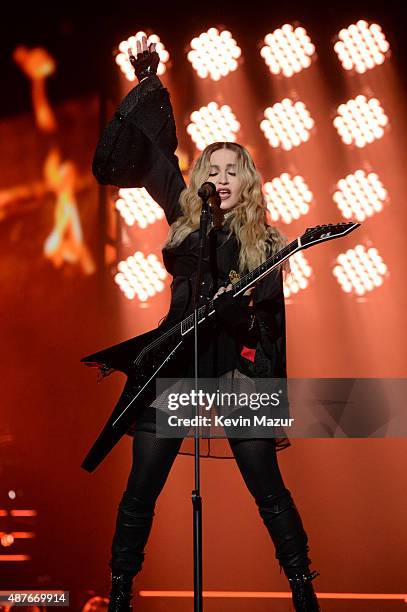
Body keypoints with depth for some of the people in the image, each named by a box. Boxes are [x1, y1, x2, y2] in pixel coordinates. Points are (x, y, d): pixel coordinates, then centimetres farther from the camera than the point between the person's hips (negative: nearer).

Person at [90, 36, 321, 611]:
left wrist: (270, 390, -6)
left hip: (240, 368, -2)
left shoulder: (266, 243, 3)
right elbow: (155, 150, 12)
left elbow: (270, 324, 2)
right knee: (140, 489, 4)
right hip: (175, 360, 2)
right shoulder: (185, 219, 8)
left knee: (268, 487, 3)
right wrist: (150, 83, 9)